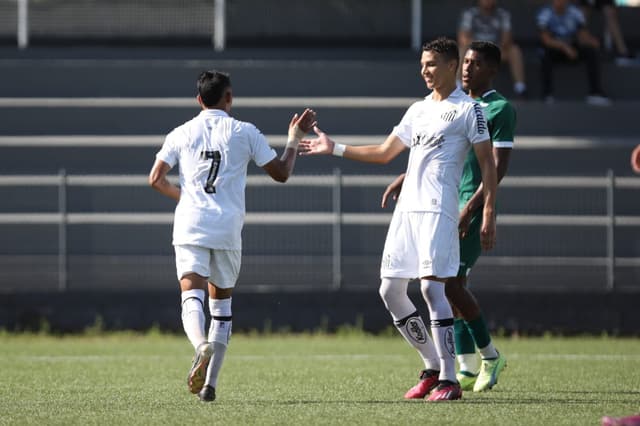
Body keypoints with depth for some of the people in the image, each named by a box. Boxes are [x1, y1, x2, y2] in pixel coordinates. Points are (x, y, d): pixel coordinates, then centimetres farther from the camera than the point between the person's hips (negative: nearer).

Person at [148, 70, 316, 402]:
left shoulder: (181, 134, 9)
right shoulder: (245, 132, 6)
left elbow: (156, 179, 5)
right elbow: (281, 173, 10)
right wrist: (295, 138, 25)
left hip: (190, 227, -1)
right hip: (227, 228, 1)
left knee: (191, 296, -12)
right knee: (221, 301, 15)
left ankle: (201, 346, -45)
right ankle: (209, 382, 11)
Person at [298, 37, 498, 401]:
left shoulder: (468, 109, -1)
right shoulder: (418, 110, 20)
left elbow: (487, 163, -5)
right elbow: (385, 153, 27)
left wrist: (489, 214, -13)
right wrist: (334, 149, 22)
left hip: (438, 210, -8)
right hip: (407, 208, 8)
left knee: (431, 287, -16)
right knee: (390, 290, 4)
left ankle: (449, 379, -12)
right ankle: (433, 368, 14)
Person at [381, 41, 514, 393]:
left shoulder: (500, 109, -7)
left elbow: (499, 167, -13)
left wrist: (470, 208, -21)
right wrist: (403, 179, 21)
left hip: (473, 206, -8)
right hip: (446, 205, 8)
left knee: (451, 283, -15)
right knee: (452, 285, 4)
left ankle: (490, 356, 0)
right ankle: (468, 370, 7)